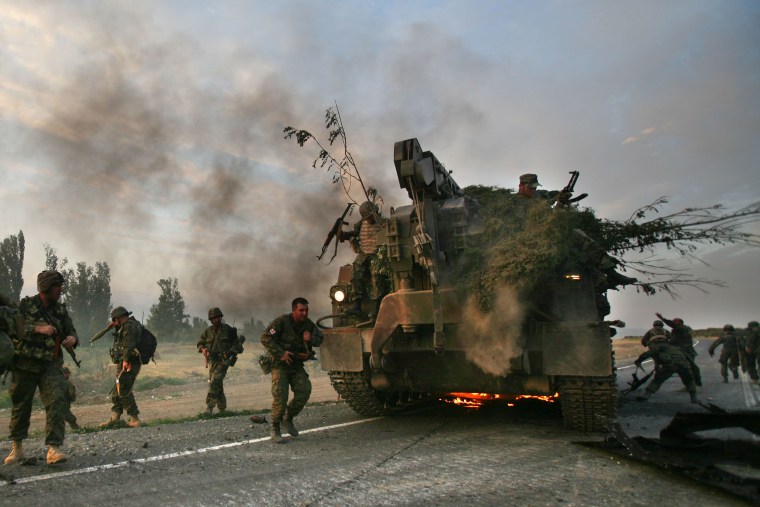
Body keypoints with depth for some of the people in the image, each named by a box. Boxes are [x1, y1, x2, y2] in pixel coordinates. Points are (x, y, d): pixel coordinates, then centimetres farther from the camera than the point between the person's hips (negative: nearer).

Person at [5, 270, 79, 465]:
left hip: (51, 365, 2)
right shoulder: (25, 305, -3)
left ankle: (53, 449, -14)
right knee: (21, 406, 11)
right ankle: (17, 448, 29)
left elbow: (71, 332, 12)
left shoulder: (61, 310, 6)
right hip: (25, 364, -2)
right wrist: (37, 328, -24)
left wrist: (72, 339, -11)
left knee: (57, 401, -14)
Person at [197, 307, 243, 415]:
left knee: (214, 382, -20)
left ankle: (210, 407, -18)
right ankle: (222, 408, 27)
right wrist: (203, 349, -8)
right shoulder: (208, 331, 4)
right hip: (212, 361, 4)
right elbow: (200, 343, 14)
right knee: (218, 386, 11)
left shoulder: (228, 329, -5)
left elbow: (237, 343, 0)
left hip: (223, 361, -4)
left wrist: (230, 352, -15)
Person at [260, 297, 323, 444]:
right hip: (279, 364, -5)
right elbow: (265, 338, -17)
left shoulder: (308, 324, 1)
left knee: (304, 389, -13)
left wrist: (311, 339, -13)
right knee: (280, 395, -14)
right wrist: (281, 353, -23)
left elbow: (319, 339, 11)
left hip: (297, 364, 5)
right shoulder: (281, 322, -16)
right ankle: (274, 428, 6)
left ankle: (288, 418, 11)